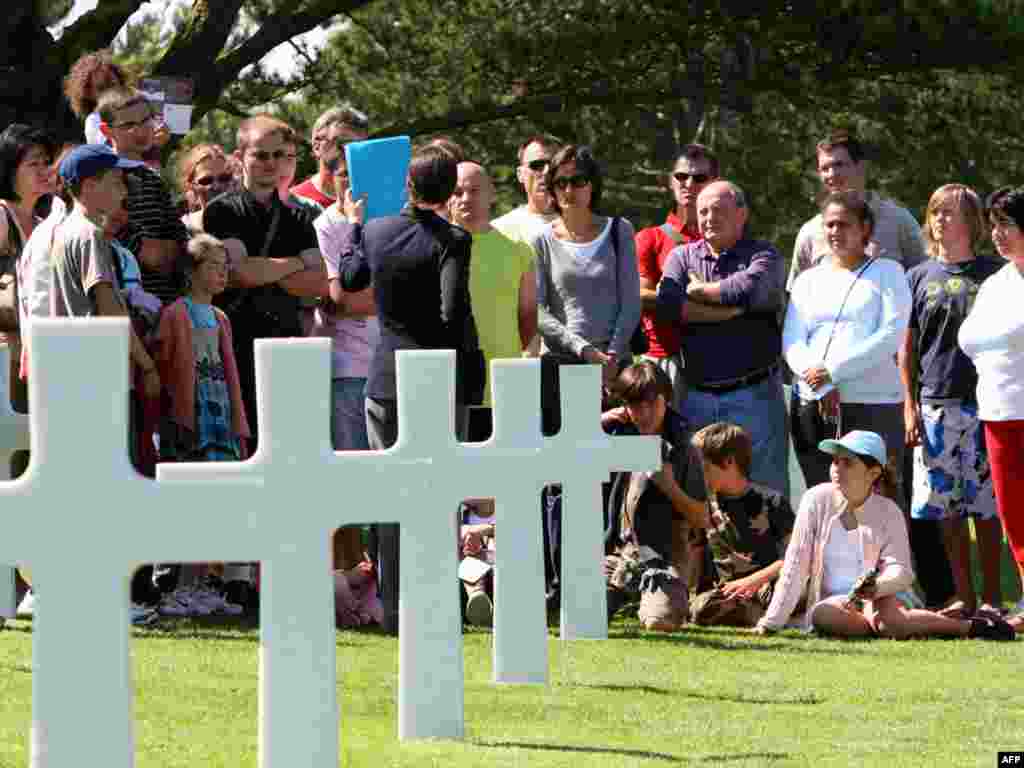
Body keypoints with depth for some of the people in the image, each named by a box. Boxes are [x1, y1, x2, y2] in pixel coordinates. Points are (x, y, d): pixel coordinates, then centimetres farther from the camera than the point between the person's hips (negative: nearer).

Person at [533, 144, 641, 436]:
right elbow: (536, 310, -1)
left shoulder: (618, 231, 10)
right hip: (558, 360, -1)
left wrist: (613, 354, -7)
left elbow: (631, 302, 6)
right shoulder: (542, 242, 6)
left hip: (613, 360, 1)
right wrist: (583, 349, -11)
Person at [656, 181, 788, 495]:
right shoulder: (682, 257, 13)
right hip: (697, 396, 3)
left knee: (764, 489, -3)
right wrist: (729, 311, -10)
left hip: (753, 395, -3)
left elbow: (750, 289, -19)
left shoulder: (763, 256, 4)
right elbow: (667, 304, -6)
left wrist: (700, 291, -4)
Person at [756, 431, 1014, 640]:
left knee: (884, 618, -39)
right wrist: (772, 623, -4)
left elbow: (901, 571, -8)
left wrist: (876, 586, -33)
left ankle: (972, 626, -27)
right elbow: (795, 566, 1)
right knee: (822, 615, -36)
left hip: (882, 597, -2)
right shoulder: (816, 500, 0)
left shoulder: (888, 513, 0)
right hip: (834, 601, 2)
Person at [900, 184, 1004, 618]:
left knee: (985, 505, -2)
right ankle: (964, 597, 10)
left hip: (983, 402, -2)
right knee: (946, 508, 2)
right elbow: (906, 347, 11)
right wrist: (910, 407, 3)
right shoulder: (920, 278, 11)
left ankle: (991, 599, 4)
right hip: (934, 402, 2)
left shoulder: (992, 274, 5)